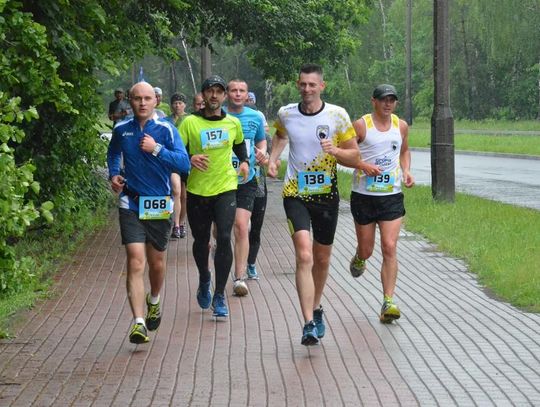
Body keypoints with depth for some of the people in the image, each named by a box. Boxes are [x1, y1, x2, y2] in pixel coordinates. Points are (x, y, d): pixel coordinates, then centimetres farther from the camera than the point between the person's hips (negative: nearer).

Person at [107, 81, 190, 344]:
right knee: (135, 261, -14)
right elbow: (113, 153, 26)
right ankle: (138, 323, -19)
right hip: (131, 204, 0)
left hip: (160, 204, 0)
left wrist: (157, 149, -25)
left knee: (157, 261, 15)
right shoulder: (121, 130, 2)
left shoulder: (166, 130, -6)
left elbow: (184, 164, -16)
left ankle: (154, 303, 45)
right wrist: (113, 174, 9)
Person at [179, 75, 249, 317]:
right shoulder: (190, 122, -5)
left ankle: (219, 295, -7)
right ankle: (204, 281, 42)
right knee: (201, 241, 13)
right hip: (197, 190, 0)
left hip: (225, 188, 0)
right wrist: (190, 159, -25)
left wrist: (244, 161, 13)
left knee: (224, 238, -14)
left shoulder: (233, 123, 5)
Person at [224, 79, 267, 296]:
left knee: (241, 226, -12)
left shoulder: (255, 117, 4)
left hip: (245, 180, 0)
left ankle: (239, 277, -10)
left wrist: (262, 151, -1)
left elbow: (261, 140, 21)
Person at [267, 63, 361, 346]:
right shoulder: (285, 114, 0)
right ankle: (309, 324, -22)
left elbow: (355, 158, -1)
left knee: (322, 259, 14)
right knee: (304, 256, -18)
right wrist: (272, 159, 8)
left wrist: (335, 151, -20)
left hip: (326, 195, 1)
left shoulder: (337, 116, -5)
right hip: (295, 193, -1)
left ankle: (316, 309, 40)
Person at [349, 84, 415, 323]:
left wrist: (406, 171, 6)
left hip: (392, 196, 2)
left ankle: (388, 303, -10)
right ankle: (358, 258, 48)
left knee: (390, 248, -10)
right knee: (367, 249, 8)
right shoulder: (361, 125, -7)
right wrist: (363, 165, -21)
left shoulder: (401, 126, 7)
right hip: (363, 195, -2)